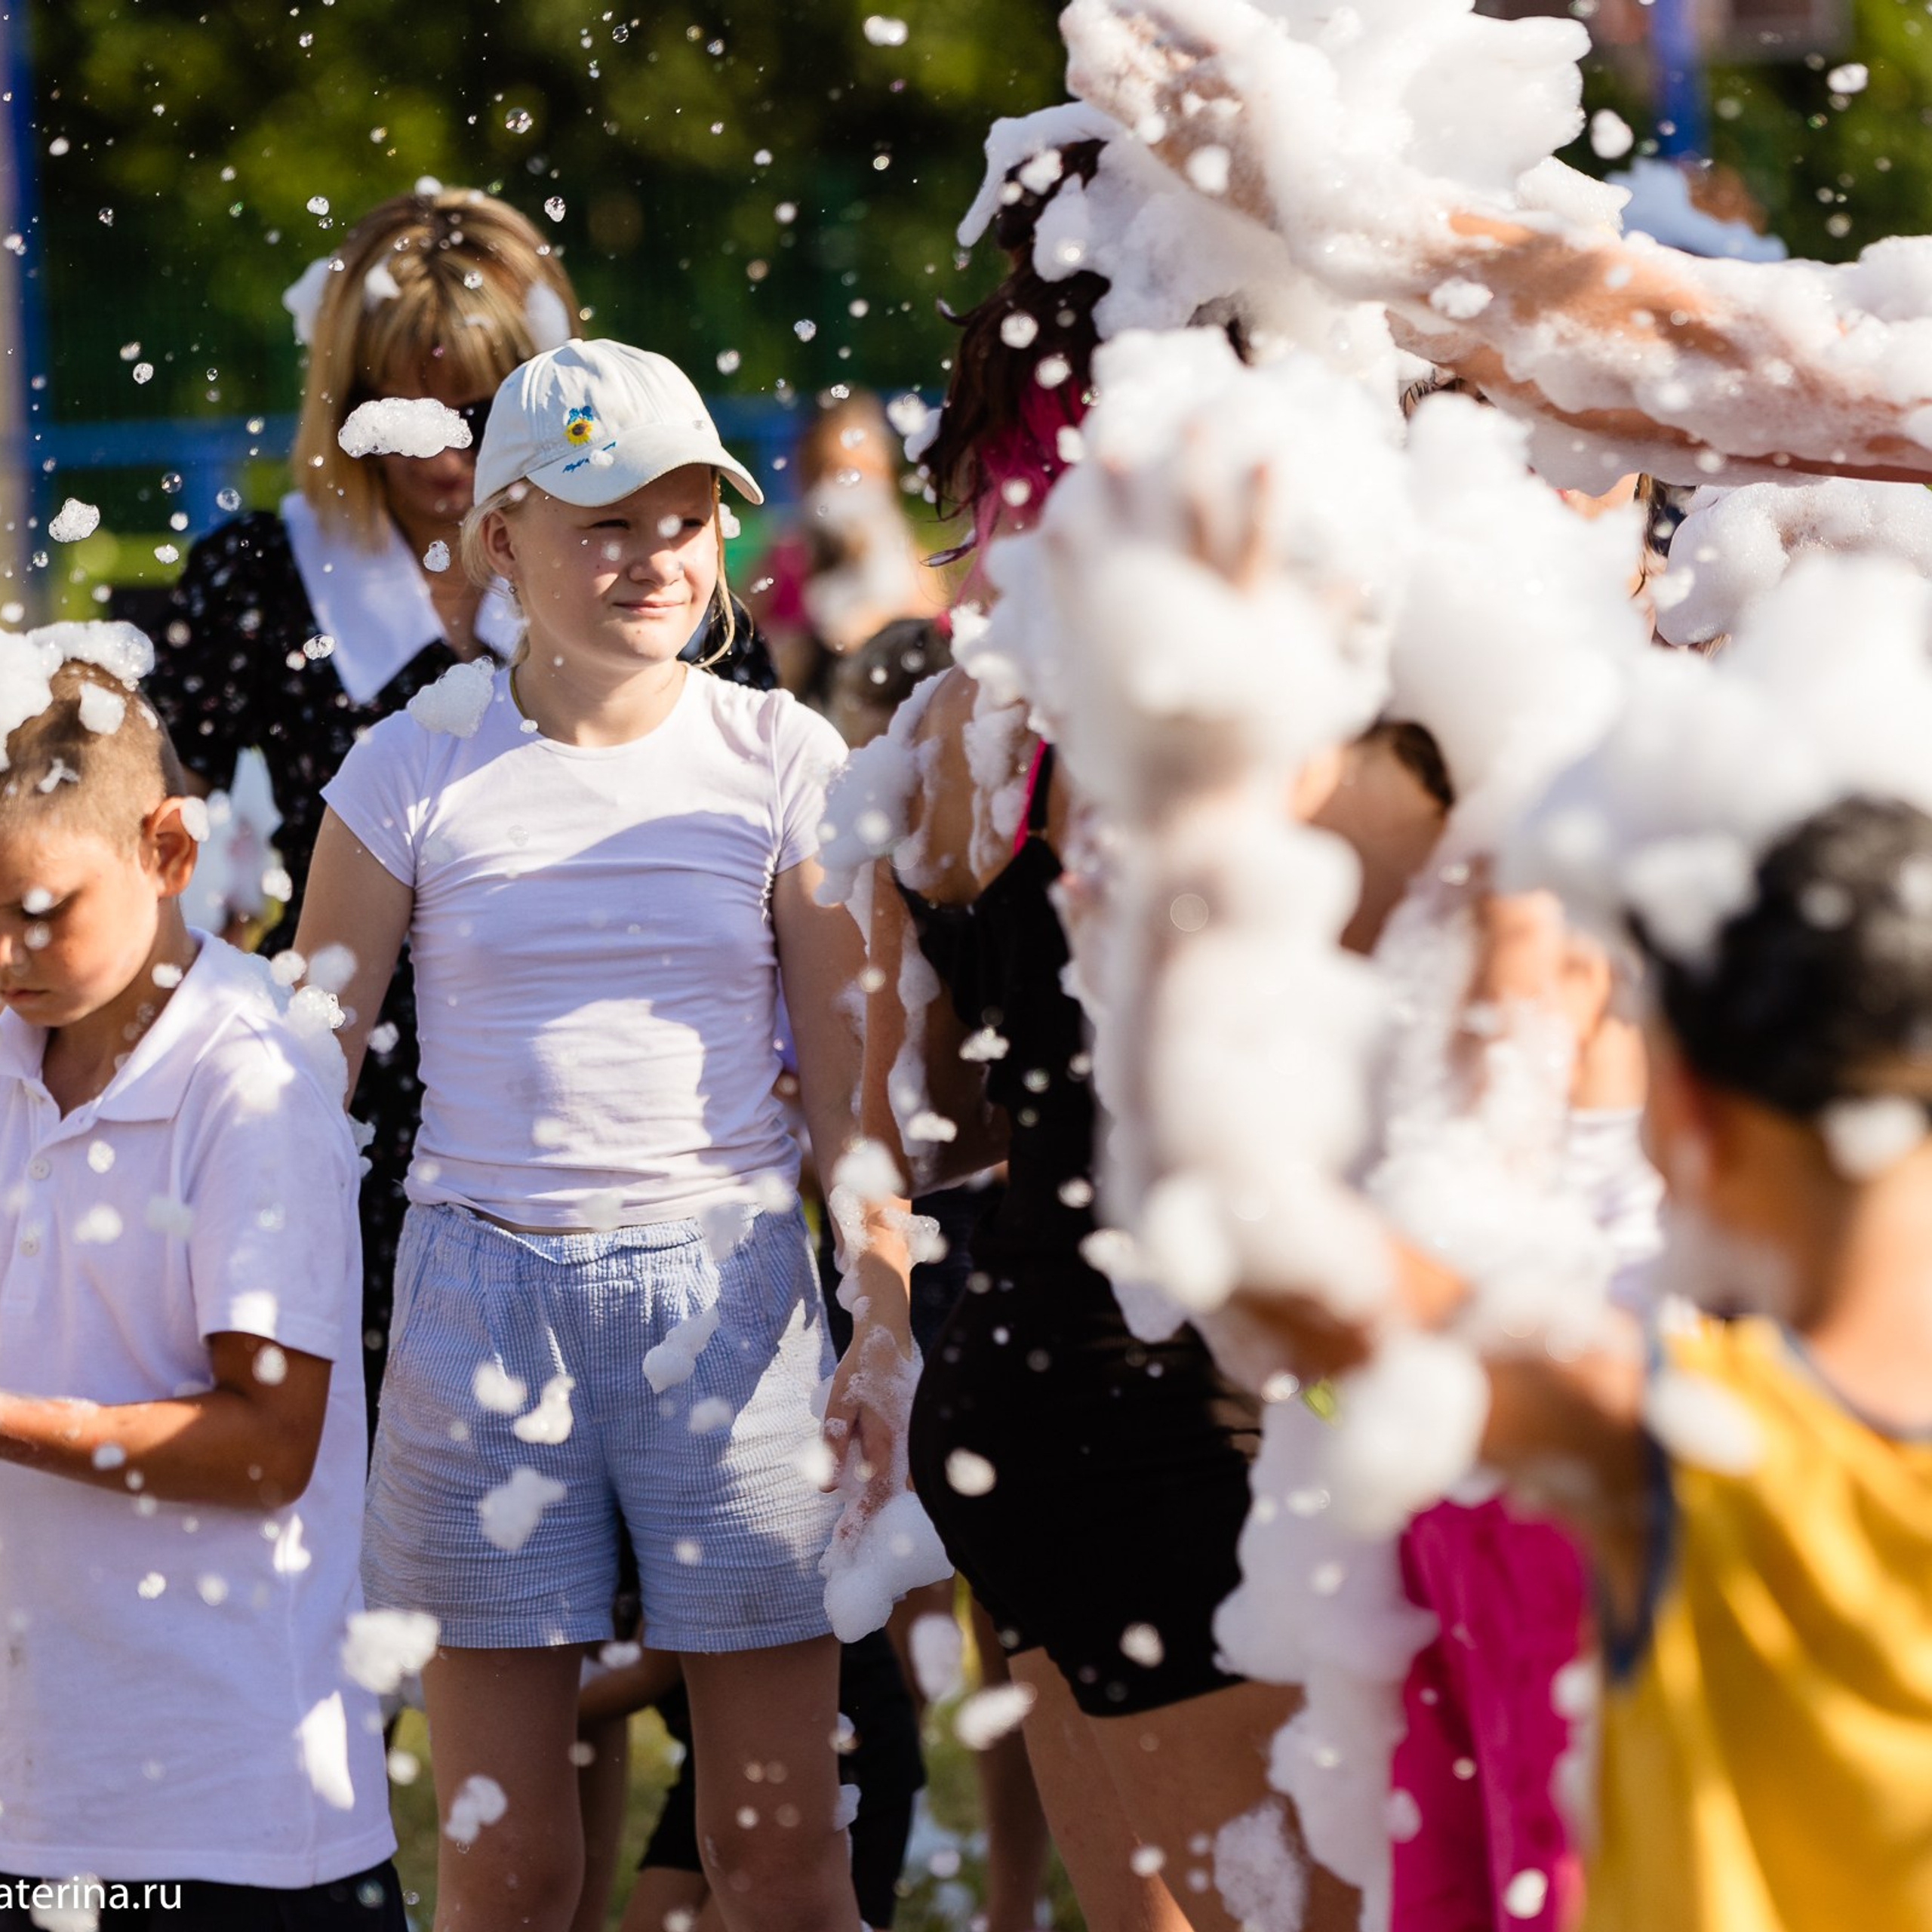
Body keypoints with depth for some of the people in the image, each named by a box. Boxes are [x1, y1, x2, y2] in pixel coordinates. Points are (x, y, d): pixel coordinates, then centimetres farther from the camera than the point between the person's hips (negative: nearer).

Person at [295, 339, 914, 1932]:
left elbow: (851, 1086, 5)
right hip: (484, 1303, 0)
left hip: (728, 1296, 0)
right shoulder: (417, 774, 2)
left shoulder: (779, 761, 3)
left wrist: (888, 1329, -6)